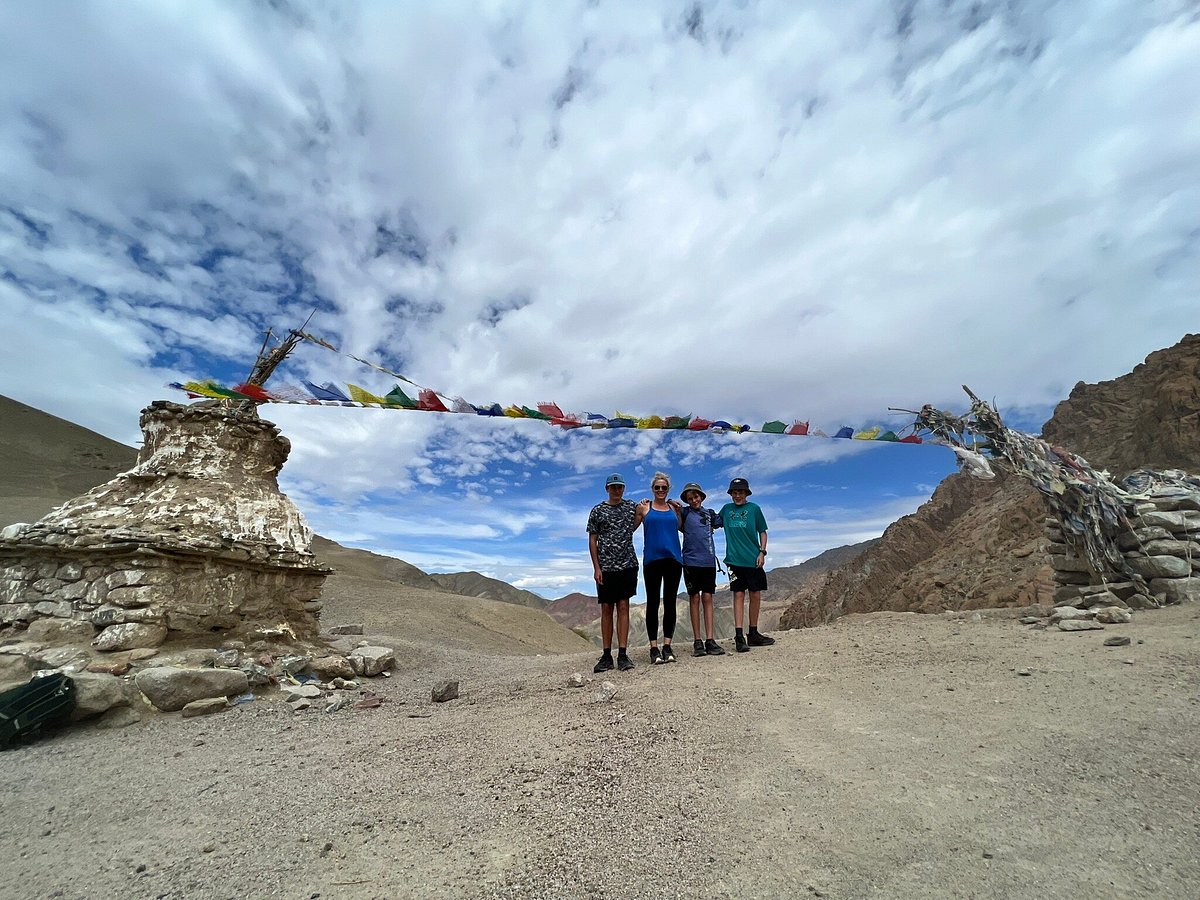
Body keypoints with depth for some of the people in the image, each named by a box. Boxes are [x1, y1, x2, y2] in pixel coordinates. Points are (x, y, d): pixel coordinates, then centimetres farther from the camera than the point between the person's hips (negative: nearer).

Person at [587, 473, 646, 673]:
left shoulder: (632, 506, 10)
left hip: (627, 565, 1)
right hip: (605, 567, -1)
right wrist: (596, 567, -5)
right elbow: (592, 540, 2)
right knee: (606, 609, 3)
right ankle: (606, 655, 11)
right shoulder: (597, 511, 4)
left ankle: (623, 654, 3)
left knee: (623, 607, 0)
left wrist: (640, 515, 4)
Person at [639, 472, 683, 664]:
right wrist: (639, 510, -3)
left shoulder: (673, 507, 12)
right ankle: (654, 648, 6)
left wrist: (678, 511, 11)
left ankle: (667, 646, 13)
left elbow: (681, 528, 20)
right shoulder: (644, 507, 5)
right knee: (653, 603, 1)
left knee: (670, 602, 5)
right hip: (652, 559, -3)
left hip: (673, 559, 3)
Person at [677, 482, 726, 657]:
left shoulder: (709, 513, 14)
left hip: (709, 561, 3)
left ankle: (710, 640, 6)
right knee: (694, 598, 2)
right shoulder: (684, 512, 4)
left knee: (707, 598, 3)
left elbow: (721, 522, 28)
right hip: (691, 561, -3)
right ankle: (697, 641, 8)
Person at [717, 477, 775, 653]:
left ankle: (753, 634, 20)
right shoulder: (726, 509, 9)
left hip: (753, 559, 0)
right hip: (735, 559, 0)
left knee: (755, 595, 5)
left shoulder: (754, 508, 5)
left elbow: (762, 532, 7)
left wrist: (762, 552, -2)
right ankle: (739, 636, -1)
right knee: (738, 595, -2)